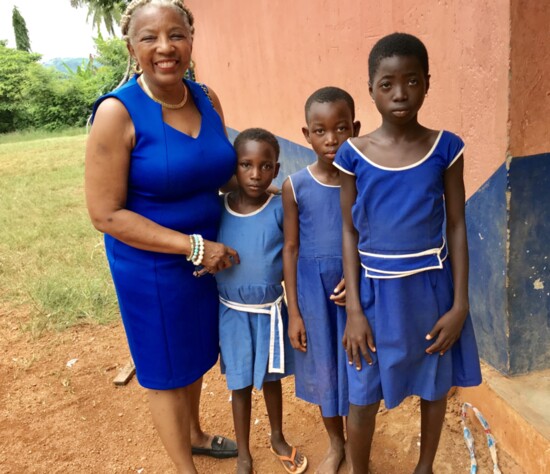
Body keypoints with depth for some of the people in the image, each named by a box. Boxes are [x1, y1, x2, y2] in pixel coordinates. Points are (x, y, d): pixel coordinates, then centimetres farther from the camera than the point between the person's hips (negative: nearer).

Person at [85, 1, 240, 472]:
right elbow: (106, 214, -21)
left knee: (197, 354, 25)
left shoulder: (207, 99, -1)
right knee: (167, 368, 14)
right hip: (152, 266, -6)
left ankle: (195, 434, 53)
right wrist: (192, 246, -23)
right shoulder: (118, 112, -20)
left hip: (209, 254, 6)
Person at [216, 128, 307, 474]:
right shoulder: (218, 208, -10)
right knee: (241, 384, 14)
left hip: (270, 311, 0)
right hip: (233, 312, 0)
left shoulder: (281, 209, -13)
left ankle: (278, 438, 45)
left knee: (271, 377, 19)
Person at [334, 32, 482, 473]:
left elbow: (457, 226, -3)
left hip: (432, 287, 1)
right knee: (364, 396, 11)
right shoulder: (354, 154, -7)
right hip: (377, 291, -1)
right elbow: (350, 232, -3)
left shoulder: (445, 148, -6)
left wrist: (460, 304, -5)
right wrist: (353, 308, -7)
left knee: (435, 387, 19)